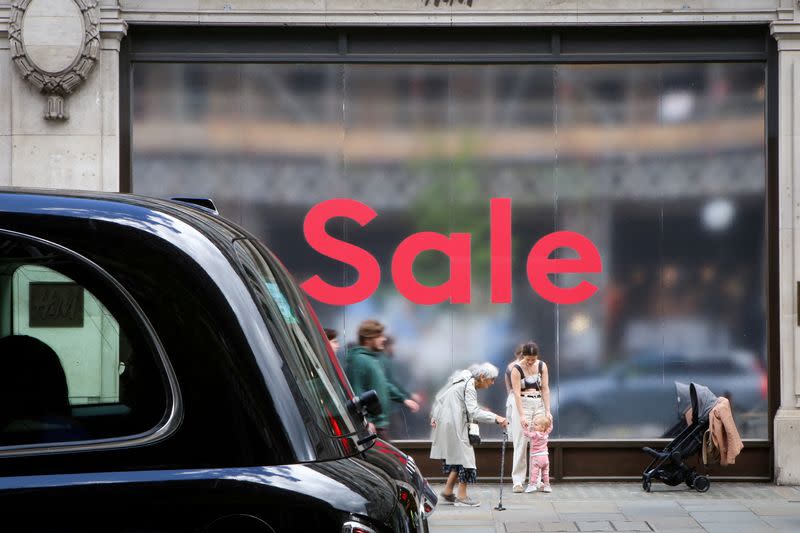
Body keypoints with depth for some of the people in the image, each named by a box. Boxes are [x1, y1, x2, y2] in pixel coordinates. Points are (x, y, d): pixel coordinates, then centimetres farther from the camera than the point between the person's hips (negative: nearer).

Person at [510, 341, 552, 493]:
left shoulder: (542, 366, 1)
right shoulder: (516, 369, -10)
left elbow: (545, 389, 1)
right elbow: (517, 393, -14)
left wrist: (547, 411, -6)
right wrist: (522, 415, -21)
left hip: (539, 404, 4)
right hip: (523, 405, -4)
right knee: (521, 443, -6)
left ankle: (536, 480, 6)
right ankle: (518, 481, -4)